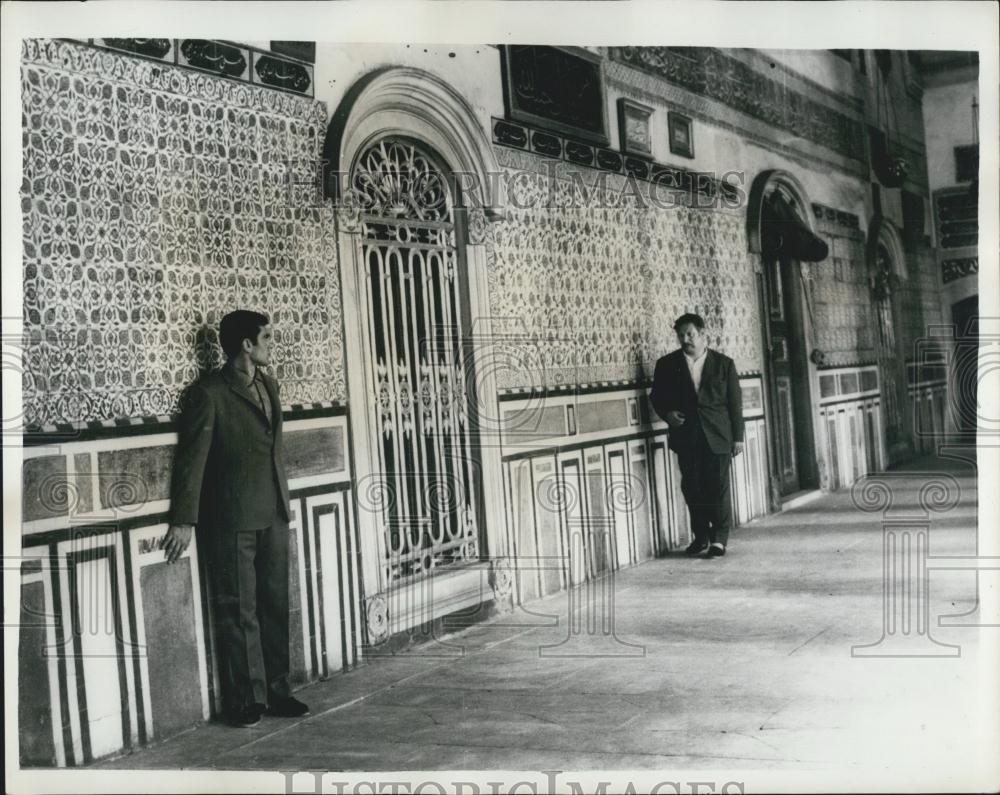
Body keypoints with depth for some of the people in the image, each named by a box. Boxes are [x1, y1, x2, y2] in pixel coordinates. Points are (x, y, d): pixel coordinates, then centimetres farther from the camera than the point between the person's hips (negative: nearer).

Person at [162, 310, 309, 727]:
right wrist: (183, 520, -11)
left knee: (275, 605, 11)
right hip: (232, 520, -7)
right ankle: (245, 700, 10)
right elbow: (191, 458, -10)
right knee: (240, 611, 1)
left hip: (273, 515, 7)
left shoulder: (269, 385, 12)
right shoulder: (210, 392, -10)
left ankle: (276, 691, 20)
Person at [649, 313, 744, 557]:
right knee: (692, 488, 6)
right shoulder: (667, 364, 6)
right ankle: (701, 536, 19)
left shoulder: (724, 363, 4)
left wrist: (738, 437, 1)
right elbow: (657, 397, 11)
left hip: (717, 436, -2)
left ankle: (719, 539, 8)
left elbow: (735, 402, 4)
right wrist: (667, 413, -10)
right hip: (686, 437, 2)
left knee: (719, 487, -2)